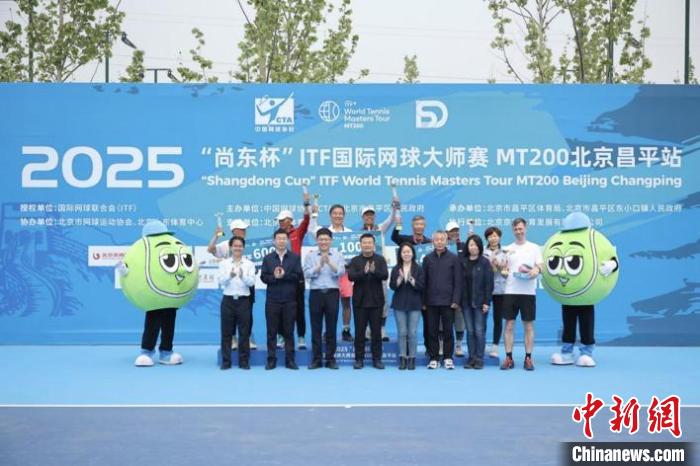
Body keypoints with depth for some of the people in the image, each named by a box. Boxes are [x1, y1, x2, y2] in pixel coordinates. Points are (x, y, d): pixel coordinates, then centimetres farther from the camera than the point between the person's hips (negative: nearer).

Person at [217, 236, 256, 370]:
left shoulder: (249, 264, 5)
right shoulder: (224, 263, 7)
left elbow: (251, 282, -6)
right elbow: (221, 281, -5)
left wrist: (243, 276, -27)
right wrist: (230, 276, -25)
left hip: (243, 300, 0)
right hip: (228, 300, 0)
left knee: (244, 332, 3)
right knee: (226, 332, 4)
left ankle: (244, 361, 11)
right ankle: (226, 361, 12)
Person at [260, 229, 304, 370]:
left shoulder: (295, 257, 7)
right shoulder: (267, 258, 10)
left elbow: (299, 276, -4)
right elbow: (263, 277, 0)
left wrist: (284, 275, -16)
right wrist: (274, 277, -18)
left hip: (289, 300, -1)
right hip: (272, 300, 1)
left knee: (289, 331, 4)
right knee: (271, 331, 3)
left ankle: (290, 359, 10)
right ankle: (271, 359, 10)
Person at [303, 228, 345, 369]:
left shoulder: (338, 255, 6)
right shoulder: (310, 256, 7)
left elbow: (341, 272, -8)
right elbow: (307, 274, -5)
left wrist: (329, 263, -20)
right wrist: (320, 265, -16)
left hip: (332, 293, 0)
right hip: (316, 294, 0)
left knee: (331, 327, 4)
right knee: (316, 328, 4)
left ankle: (330, 358, 12)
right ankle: (316, 359, 12)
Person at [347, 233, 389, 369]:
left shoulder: (380, 260, 4)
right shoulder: (355, 260, 4)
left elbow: (385, 275, -10)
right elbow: (351, 276, -11)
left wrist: (374, 271, -30)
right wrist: (363, 272, -27)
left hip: (376, 301, 0)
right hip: (360, 301, 0)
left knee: (376, 331, 4)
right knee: (359, 331, 4)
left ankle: (377, 359, 12)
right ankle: (359, 359, 12)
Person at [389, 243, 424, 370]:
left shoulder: (418, 269, 2)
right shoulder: (396, 269, 6)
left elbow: (421, 286, -5)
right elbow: (392, 286, -1)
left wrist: (411, 279, -20)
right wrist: (400, 278, -17)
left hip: (414, 304, -1)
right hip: (399, 304, 1)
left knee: (412, 332, -2)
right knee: (402, 332, 2)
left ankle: (412, 359, 7)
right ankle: (402, 358, 8)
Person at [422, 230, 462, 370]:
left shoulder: (454, 258, 1)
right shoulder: (427, 259, 7)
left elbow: (458, 281, -1)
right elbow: (423, 281, 7)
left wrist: (456, 300, -9)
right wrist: (423, 301, 2)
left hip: (448, 302, -2)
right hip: (431, 301, 2)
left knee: (448, 331, 3)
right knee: (432, 331, 5)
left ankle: (448, 358, 13)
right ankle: (434, 358, 13)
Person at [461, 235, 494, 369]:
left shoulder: (485, 262, -2)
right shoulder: (463, 262, 7)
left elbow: (489, 283, -5)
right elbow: (459, 282, 6)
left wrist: (487, 302, -10)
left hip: (480, 302, -3)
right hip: (466, 302, 3)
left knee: (479, 331, -1)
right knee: (470, 331, 7)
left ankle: (479, 359, 6)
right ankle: (471, 358, 13)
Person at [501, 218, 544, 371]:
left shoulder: (534, 248, 7)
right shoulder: (507, 249, 10)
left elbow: (541, 266, 1)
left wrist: (536, 270, -20)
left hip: (528, 292, -1)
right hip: (510, 292, 1)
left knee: (529, 326, 3)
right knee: (509, 325, 1)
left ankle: (528, 358, 10)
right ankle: (509, 358, 7)